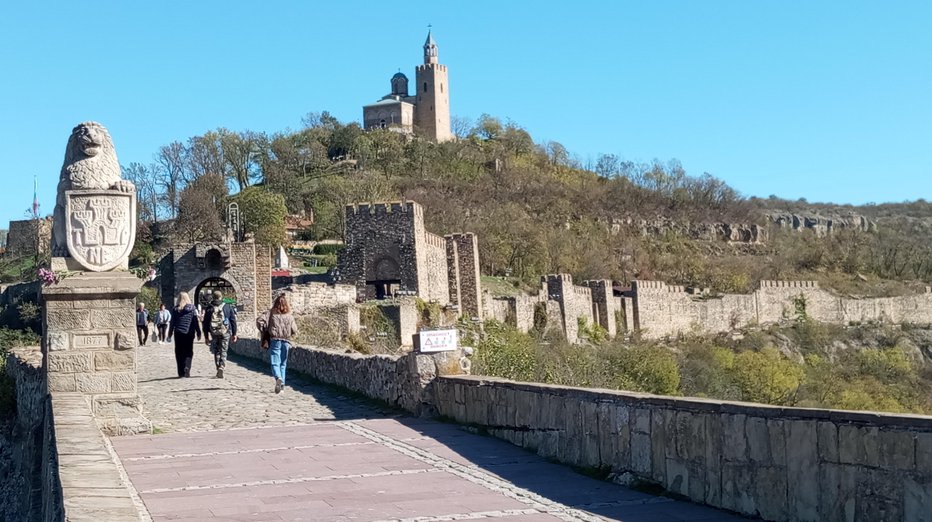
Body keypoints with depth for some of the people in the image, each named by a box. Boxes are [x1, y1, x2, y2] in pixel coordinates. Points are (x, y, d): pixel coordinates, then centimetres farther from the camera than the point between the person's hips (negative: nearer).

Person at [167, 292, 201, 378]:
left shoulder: (175, 309, 1)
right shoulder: (192, 308, -1)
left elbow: (172, 323, 4)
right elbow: (196, 322, 0)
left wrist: (170, 333, 13)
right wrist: (198, 333, 6)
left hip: (178, 334, 1)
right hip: (189, 333, -1)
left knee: (179, 353, 7)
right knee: (189, 352, 7)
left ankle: (181, 372, 6)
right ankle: (187, 367, -17)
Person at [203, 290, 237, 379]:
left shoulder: (209, 308, 3)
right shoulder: (228, 307, 2)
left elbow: (205, 323, 4)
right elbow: (233, 321, 3)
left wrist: (206, 336, 10)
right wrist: (234, 334, 9)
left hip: (214, 334, 1)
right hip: (225, 333, -1)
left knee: (216, 352, 13)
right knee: (223, 351, 3)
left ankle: (218, 370, 13)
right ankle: (221, 367, -18)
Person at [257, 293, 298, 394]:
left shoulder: (271, 313, 0)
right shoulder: (289, 315, 6)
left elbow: (259, 320, -10)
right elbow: (294, 330, 8)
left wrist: (264, 330, 3)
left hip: (274, 340, -2)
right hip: (286, 341, 3)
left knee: (275, 363, -5)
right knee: (283, 364, 13)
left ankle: (278, 378, -33)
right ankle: (282, 385, 9)